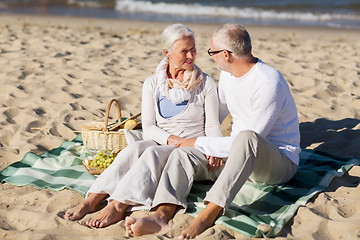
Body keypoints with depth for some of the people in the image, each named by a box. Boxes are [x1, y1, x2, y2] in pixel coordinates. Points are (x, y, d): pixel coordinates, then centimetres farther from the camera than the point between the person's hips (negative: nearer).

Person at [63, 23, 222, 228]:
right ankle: (92, 200, -42)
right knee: (135, 148, -32)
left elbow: (212, 125, 2)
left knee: (153, 153, -34)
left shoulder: (206, 83, 4)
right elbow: (148, 126, 5)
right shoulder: (152, 84, 9)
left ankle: (117, 207, -47)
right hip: (159, 143, 2)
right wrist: (170, 138, -15)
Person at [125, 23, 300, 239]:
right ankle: (161, 215, -42)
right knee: (182, 154, -17)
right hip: (238, 156, 7)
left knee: (246, 139, -42)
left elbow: (250, 140, -23)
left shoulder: (269, 84, -21)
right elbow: (217, 113, 27)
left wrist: (199, 142, -17)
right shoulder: (227, 75, 7)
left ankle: (208, 215, -48)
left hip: (280, 160, -7)